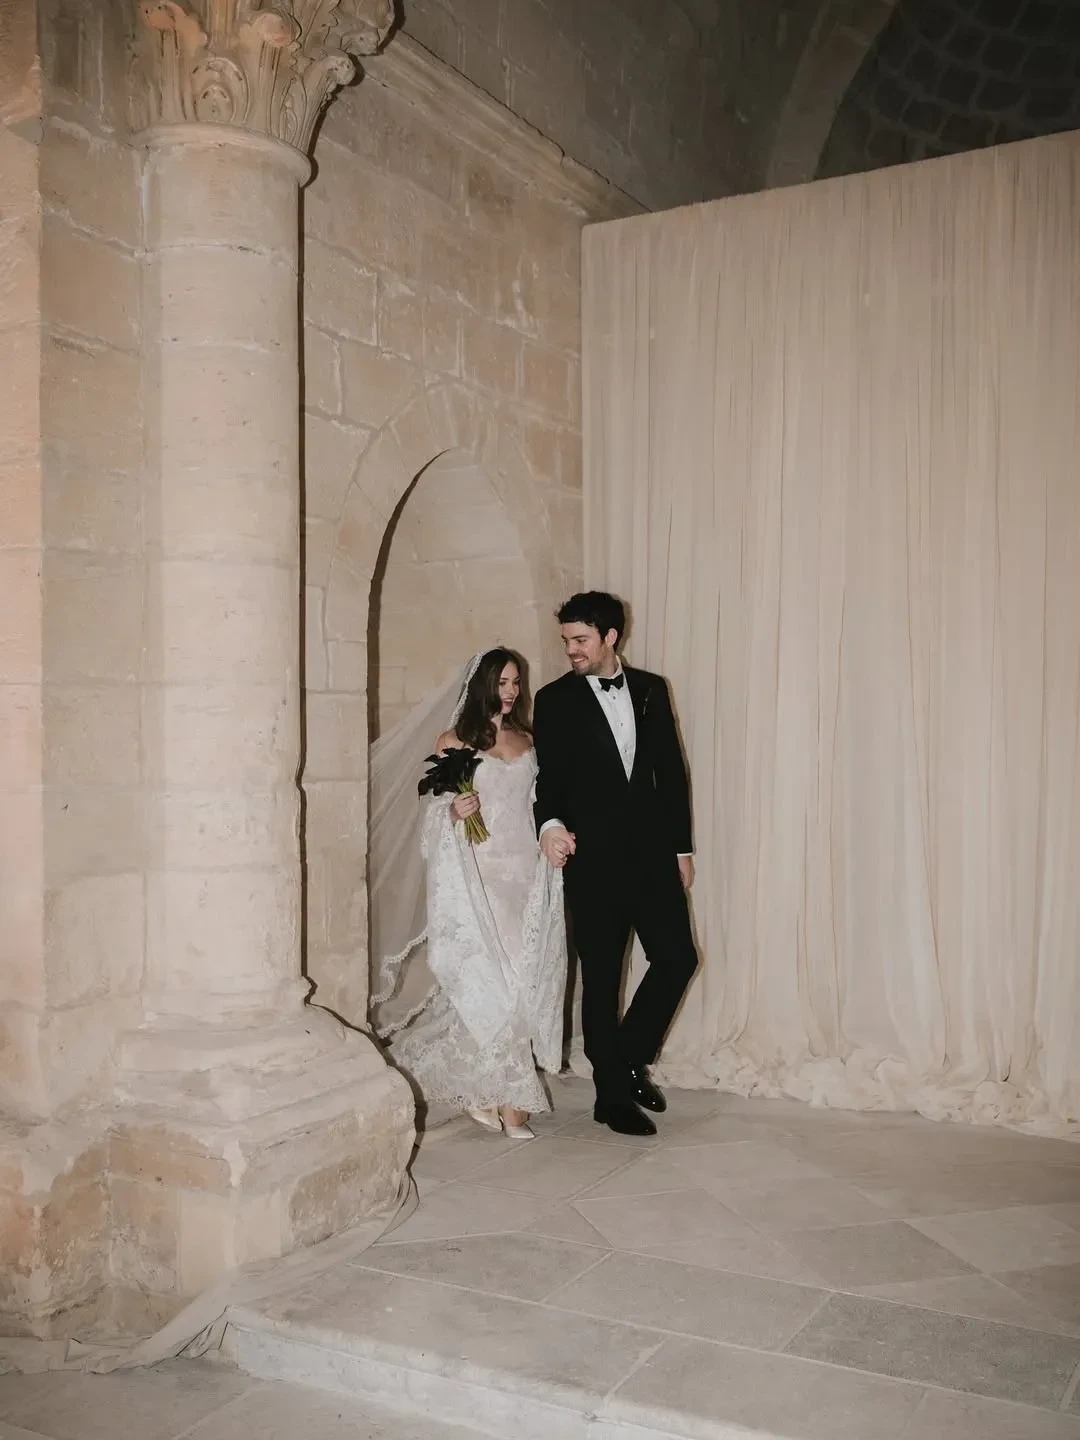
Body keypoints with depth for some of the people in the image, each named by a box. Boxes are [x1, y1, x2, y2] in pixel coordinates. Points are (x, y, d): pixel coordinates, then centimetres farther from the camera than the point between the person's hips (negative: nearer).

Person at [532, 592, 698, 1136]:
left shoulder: (650, 690, 8)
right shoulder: (555, 700, 0)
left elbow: (671, 771, 10)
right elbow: (550, 779, -3)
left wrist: (681, 847, 8)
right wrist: (550, 823, -24)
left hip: (652, 851, 3)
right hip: (593, 859, -3)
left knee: (677, 958, 1)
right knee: (601, 977, 3)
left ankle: (630, 1058, 23)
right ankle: (612, 1094, 16)